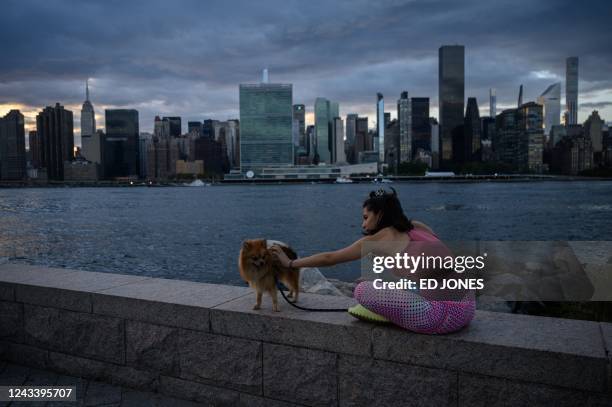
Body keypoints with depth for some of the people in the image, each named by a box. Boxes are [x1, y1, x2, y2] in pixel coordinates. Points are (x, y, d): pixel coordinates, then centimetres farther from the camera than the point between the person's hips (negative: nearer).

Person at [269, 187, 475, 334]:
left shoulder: (378, 239, -1)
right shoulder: (418, 227, 15)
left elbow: (329, 258, 11)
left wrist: (290, 263, 25)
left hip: (445, 316, -8)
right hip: (468, 308, 8)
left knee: (361, 290, -7)